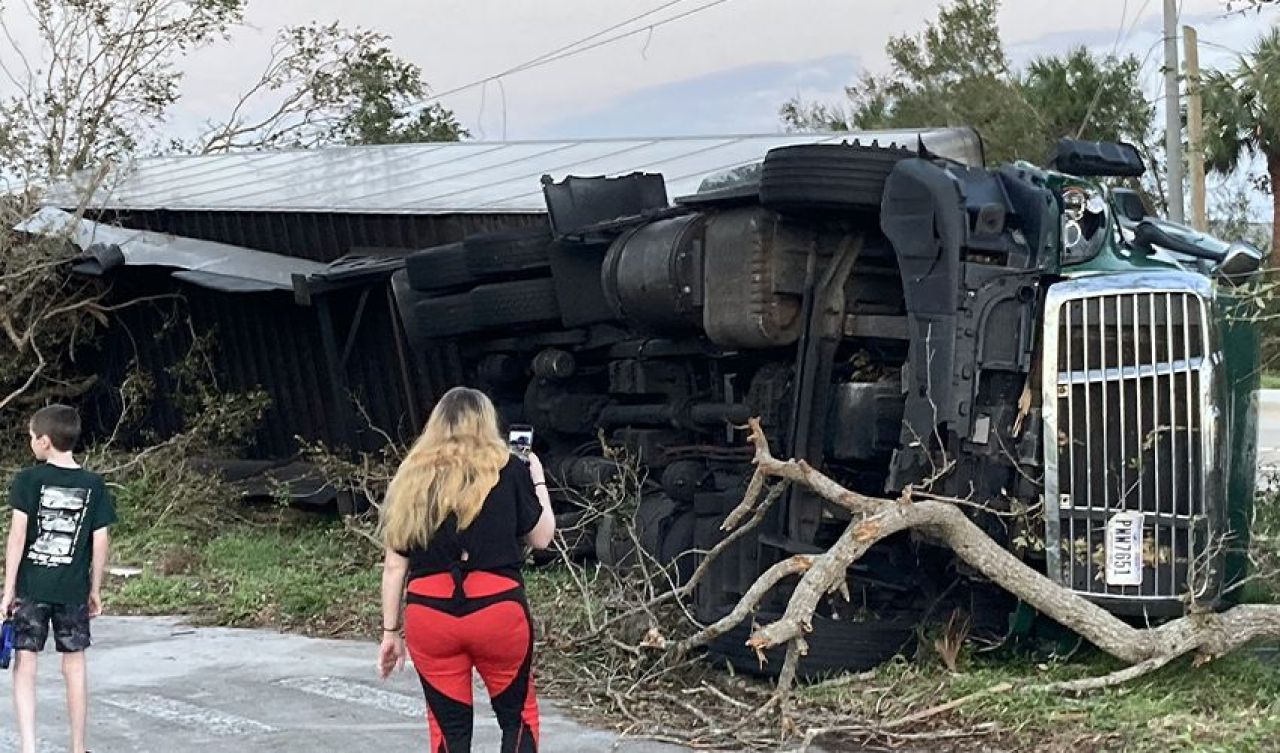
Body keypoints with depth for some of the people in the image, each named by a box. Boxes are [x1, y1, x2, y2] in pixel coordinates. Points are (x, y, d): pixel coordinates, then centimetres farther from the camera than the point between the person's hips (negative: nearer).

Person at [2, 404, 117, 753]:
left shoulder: (29, 480, -7)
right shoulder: (94, 485, 0)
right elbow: (101, 542, 1)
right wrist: (95, 590, 12)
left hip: (30, 587, -2)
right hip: (74, 590, 2)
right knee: (75, 666, 11)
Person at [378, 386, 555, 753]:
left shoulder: (411, 478, 8)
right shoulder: (507, 469, 1)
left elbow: (394, 566, 6)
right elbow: (541, 537, 9)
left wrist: (391, 631, 13)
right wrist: (538, 480, 23)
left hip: (430, 615, 2)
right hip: (497, 610, -2)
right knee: (518, 715, 16)